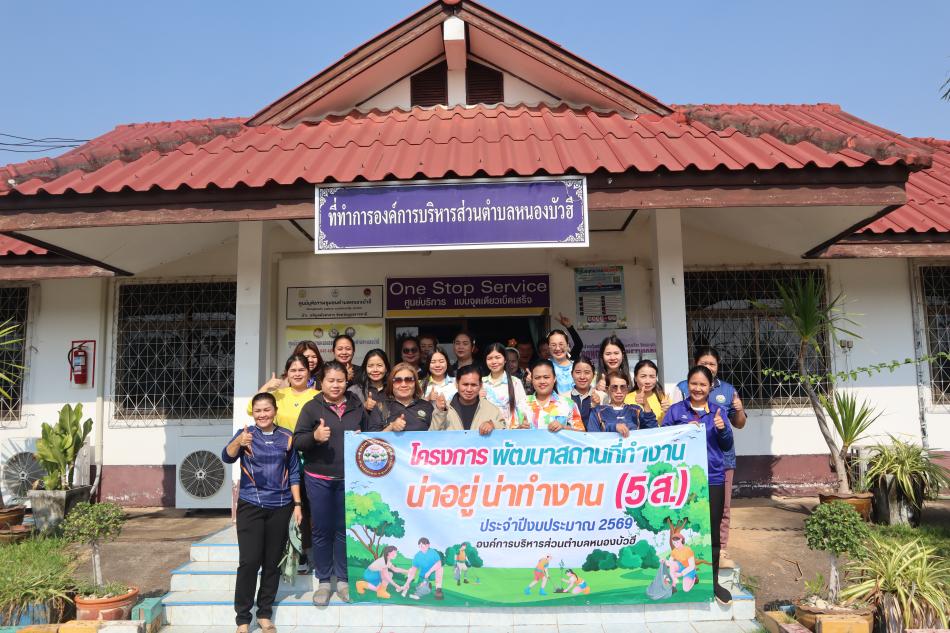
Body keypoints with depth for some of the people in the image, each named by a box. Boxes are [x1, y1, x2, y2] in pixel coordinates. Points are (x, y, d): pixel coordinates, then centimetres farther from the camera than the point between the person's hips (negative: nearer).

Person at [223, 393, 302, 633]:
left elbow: (294, 472, 8)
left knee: (273, 562, 9)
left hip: (280, 507, 2)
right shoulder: (245, 434, -3)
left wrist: (297, 504, 3)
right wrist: (238, 442, -42)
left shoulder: (286, 437, 3)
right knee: (249, 561, -6)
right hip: (250, 506, -2)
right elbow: (227, 457, -21)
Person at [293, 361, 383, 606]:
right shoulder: (311, 407, -2)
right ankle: (323, 581, 22)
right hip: (319, 479, -2)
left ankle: (343, 580, 23)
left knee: (345, 529, 9)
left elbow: (374, 430, 16)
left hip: (349, 479, 2)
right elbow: (297, 441, -6)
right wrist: (314, 437, -25)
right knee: (321, 530, 7)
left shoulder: (357, 406, 5)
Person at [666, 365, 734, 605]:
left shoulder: (719, 411, 9)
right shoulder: (676, 410, 4)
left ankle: (712, 581, 21)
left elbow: (727, 446, 7)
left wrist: (722, 429, -12)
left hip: (713, 478, 1)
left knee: (712, 531, 6)